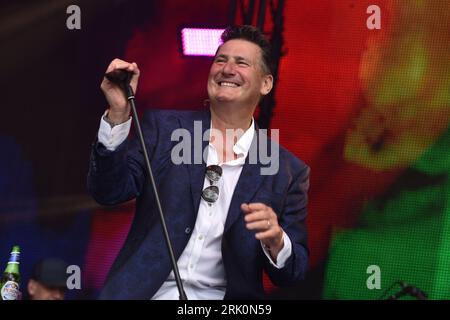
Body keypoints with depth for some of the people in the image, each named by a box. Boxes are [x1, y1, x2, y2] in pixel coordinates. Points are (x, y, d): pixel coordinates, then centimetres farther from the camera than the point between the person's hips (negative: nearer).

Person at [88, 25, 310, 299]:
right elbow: (109, 192, -1)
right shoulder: (165, 127, 7)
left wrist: (275, 243, -16)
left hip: (220, 297, 1)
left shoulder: (289, 172, 3)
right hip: (144, 291, -1)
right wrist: (118, 114, -12)